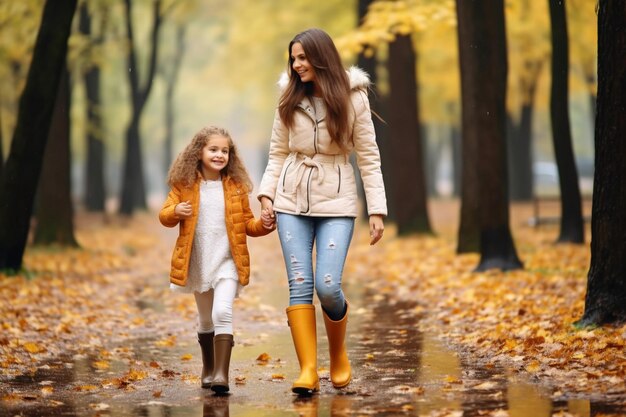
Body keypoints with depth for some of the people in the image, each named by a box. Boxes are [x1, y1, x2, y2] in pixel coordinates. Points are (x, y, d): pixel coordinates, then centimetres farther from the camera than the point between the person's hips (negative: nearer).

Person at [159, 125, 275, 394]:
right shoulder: (185, 185, -1)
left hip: (227, 261, -1)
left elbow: (247, 223, 8)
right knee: (205, 319, 16)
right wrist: (175, 212, -22)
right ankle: (208, 369, 36)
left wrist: (262, 225, -14)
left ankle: (221, 374, -21)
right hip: (198, 263, 2)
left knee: (222, 313, -20)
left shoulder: (236, 187, 1)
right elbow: (164, 216, 0)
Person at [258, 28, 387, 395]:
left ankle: (339, 354, 16)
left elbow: (369, 158, -3)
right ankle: (308, 371, -5)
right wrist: (267, 193, -4)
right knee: (300, 285, -5)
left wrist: (377, 210, -8)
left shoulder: (353, 100, -4)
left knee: (328, 286, -12)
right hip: (292, 202, 3)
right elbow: (278, 154, 10)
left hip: (336, 203, -3)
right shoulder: (290, 100, 5)